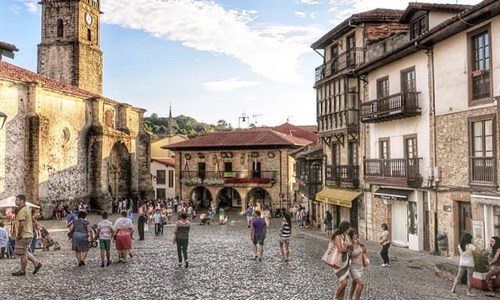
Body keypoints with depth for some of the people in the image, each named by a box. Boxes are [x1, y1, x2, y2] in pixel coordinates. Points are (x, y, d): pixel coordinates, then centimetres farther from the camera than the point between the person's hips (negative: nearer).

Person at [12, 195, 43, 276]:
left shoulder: (22, 211, -18)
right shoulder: (27, 209, 14)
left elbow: (21, 224, -25)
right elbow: (31, 222, 20)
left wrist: (18, 235, -15)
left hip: (24, 236, -10)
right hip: (28, 234, 10)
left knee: (22, 254, 1)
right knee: (24, 252, 18)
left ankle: (22, 271, 10)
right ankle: (36, 263, 16)